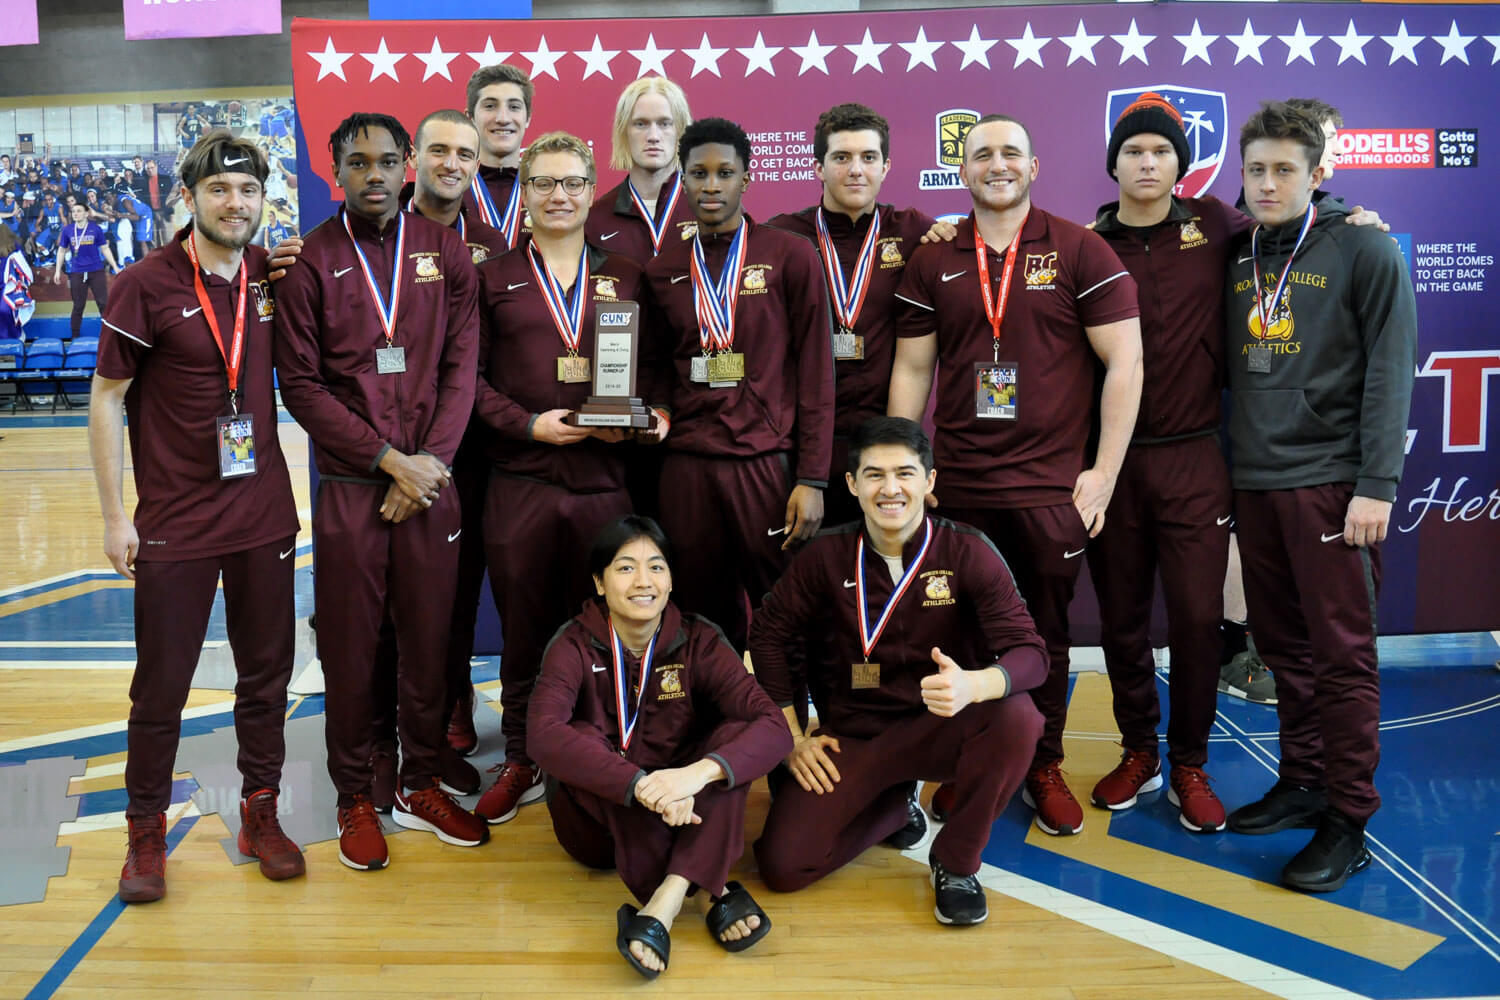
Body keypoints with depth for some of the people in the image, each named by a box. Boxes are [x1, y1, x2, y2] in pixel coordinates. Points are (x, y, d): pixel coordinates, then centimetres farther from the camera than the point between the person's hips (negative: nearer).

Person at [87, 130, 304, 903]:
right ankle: (146, 832, 22)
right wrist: (114, 515, -7)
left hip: (264, 515, 4)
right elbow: (106, 398, -5)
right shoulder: (147, 286, -9)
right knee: (161, 686, 5)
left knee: (266, 674, 11)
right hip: (175, 522, -4)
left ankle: (260, 814, 26)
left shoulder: (272, 276, 3)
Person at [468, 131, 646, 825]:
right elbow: (469, 376, 4)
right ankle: (522, 760, 23)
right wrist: (528, 424, -10)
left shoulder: (625, 277, 13)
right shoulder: (494, 278, 10)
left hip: (605, 477, 1)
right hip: (520, 481, 0)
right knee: (523, 624, 7)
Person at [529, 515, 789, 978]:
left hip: (685, 817, 1)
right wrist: (640, 785, -43)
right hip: (599, 819, -1)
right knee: (584, 742, -29)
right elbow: (543, 733, -30)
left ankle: (665, 904, -35)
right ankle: (710, 897, -30)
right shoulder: (575, 646, -10)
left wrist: (697, 773, -41)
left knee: (733, 733, -23)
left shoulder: (698, 642, -8)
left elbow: (773, 727, -22)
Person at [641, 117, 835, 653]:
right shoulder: (664, 270, 12)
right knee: (705, 618, 7)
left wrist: (811, 479, -7)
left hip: (766, 460, -3)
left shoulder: (791, 256, 1)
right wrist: (659, 412, 0)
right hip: (686, 465, 3)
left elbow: (815, 371, -1)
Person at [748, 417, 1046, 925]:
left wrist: (973, 685, -42)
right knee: (782, 866, -14)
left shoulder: (968, 552, -11)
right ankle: (895, 804, 17)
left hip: (940, 729, -1)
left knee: (1017, 716, -33)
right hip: (851, 736, 2)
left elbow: (1029, 651, -19)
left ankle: (956, 861, -7)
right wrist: (791, 738, 1)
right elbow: (769, 635, 7)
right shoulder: (826, 555, -4)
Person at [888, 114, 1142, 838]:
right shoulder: (932, 264, 9)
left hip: (1052, 485, -1)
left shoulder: (1081, 252, 1)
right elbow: (911, 371, 10)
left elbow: (1124, 360, -1)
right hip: (958, 485, 2)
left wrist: (1103, 472, -6)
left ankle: (1045, 767, 26)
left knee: (1046, 632, 8)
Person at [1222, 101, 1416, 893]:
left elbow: (1390, 372, -8)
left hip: (1329, 481, -5)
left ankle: (1348, 822, 7)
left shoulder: (1364, 249, -3)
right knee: (1282, 644, 13)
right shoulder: (1238, 254, 12)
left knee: (1340, 653, -2)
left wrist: (1376, 484, -14)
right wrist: (1228, 469, 7)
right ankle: (1302, 783, 27)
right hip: (1254, 482, 6)